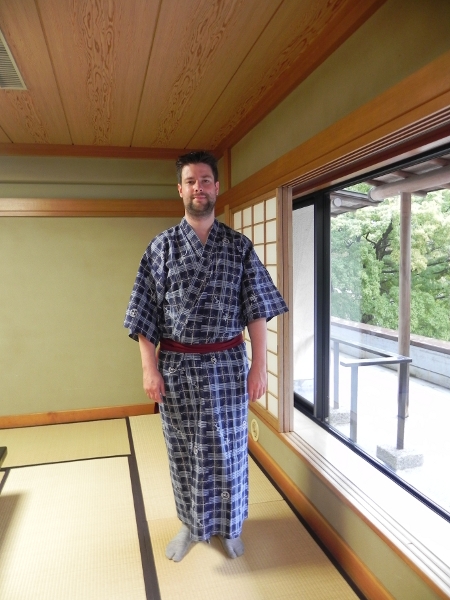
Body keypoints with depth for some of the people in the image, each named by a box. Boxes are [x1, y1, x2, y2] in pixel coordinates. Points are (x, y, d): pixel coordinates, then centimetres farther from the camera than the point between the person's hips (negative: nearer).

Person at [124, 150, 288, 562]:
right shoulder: (161, 246, 1)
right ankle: (191, 525, 37)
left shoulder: (239, 246, 1)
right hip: (176, 365, 0)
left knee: (228, 449, 12)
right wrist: (150, 368, -6)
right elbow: (146, 313, -1)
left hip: (226, 364, 0)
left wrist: (259, 365, -6)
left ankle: (230, 527, 36)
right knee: (183, 451, 14)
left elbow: (257, 309, -1)